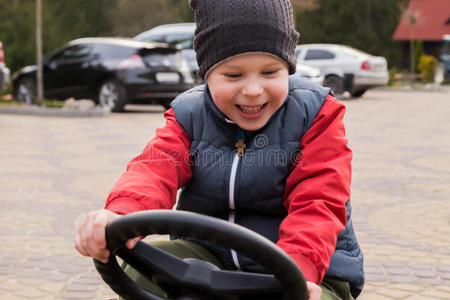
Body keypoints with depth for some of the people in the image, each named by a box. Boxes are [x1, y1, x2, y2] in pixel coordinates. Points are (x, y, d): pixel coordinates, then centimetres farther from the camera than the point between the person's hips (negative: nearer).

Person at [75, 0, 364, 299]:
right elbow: (156, 168, -17)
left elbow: (316, 202, -19)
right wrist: (123, 213, -42)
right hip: (208, 254, 3)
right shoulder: (189, 115, 2)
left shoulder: (316, 115, -6)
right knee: (140, 270, -23)